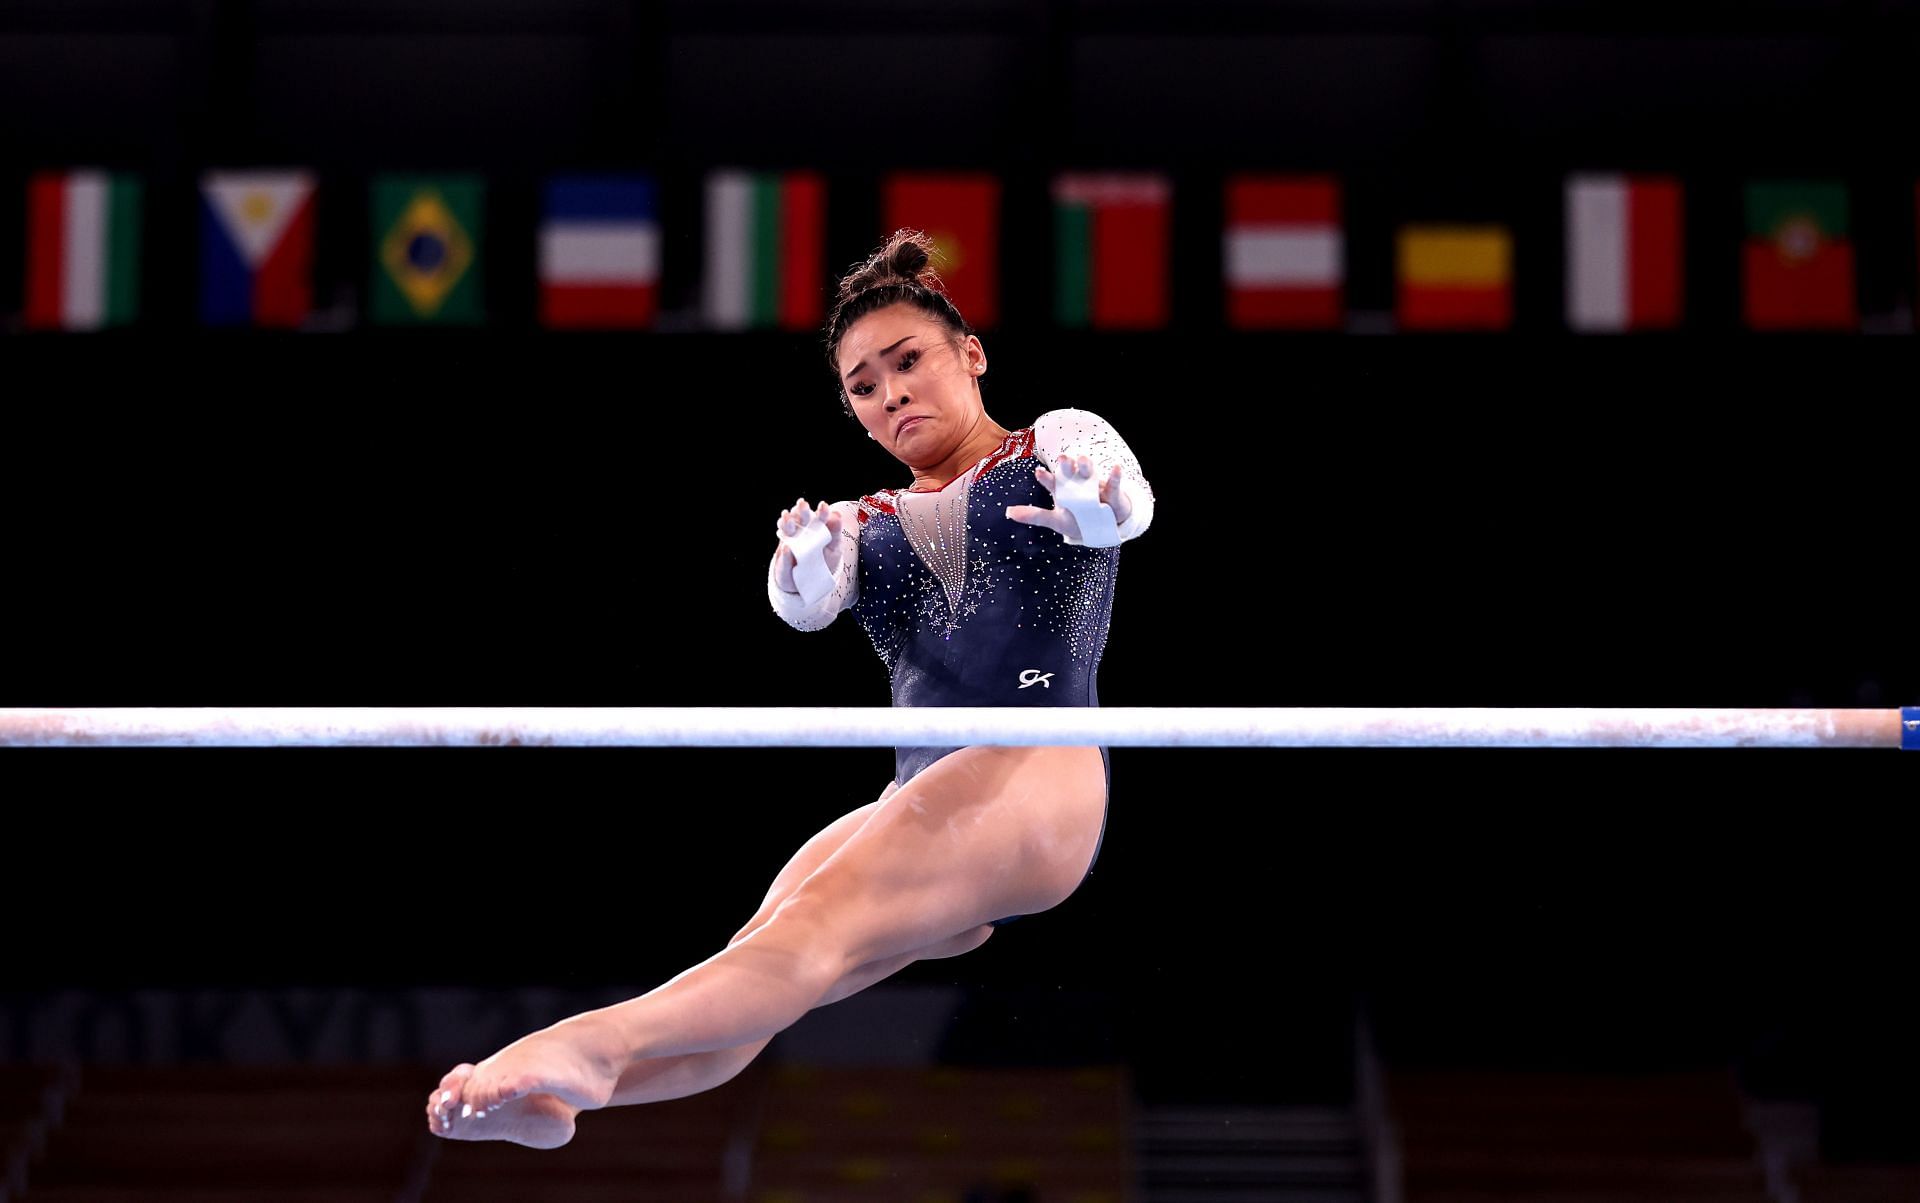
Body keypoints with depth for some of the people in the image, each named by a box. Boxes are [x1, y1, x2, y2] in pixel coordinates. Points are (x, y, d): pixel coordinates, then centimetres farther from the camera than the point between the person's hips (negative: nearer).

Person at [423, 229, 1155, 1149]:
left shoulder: (1059, 444, 15)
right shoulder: (862, 526, 26)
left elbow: (1127, 502, -10)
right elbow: (804, 603, 3)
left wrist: (1095, 508, -36)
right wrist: (806, 567, -23)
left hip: (1043, 771, -5)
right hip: (921, 800, 5)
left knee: (821, 917, -30)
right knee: (761, 961, -23)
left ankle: (590, 1044, -53)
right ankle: (550, 1098, -47)